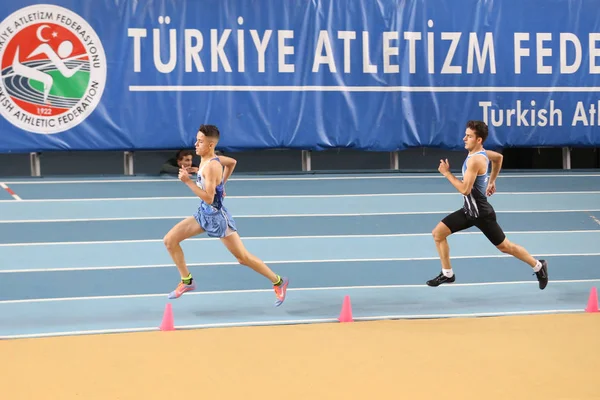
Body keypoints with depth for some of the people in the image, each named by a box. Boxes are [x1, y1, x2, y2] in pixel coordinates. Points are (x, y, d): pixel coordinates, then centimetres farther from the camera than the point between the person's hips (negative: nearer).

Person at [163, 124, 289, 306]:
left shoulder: (211, 167, -26)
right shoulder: (207, 158, 1)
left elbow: (208, 198, -30)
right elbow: (232, 162, 19)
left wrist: (188, 181, -30)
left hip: (217, 217, -9)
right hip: (203, 214, 9)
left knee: (243, 257, 1)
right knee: (170, 240, 1)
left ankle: (278, 282, 16)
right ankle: (187, 281, 13)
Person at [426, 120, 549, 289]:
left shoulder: (475, 160, -26)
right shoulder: (481, 152, 3)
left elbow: (465, 189, -30)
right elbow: (498, 157, 24)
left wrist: (447, 173, -21)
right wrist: (492, 181, 28)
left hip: (481, 213, -9)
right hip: (469, 210, 9)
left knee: (504, 246, 5)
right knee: (438, 233, 3)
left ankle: (538, 266, 24)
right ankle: (447, 274, 14)